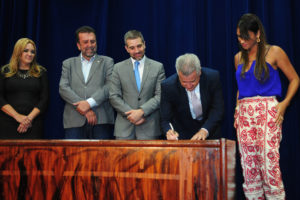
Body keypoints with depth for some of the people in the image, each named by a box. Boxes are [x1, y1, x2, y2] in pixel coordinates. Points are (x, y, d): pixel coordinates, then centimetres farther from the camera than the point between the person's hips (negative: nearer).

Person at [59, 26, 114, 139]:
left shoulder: (107, 62, 14)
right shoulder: (68, 64, 18)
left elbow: (110, 86, 0)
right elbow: (63, 88, 4)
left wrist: (89, 103, -13)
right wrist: (81, 106, -10)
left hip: (101, 119, -1)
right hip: (74, 120, 1)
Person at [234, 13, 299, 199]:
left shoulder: (274, 52, 0)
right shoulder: (239, 58, 14)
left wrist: (285, 103, -10)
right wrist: (238, 110, 13)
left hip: (267, 111, -5)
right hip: (245, 114, 5)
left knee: (269, 162, -10)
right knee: (249, 165, 4)